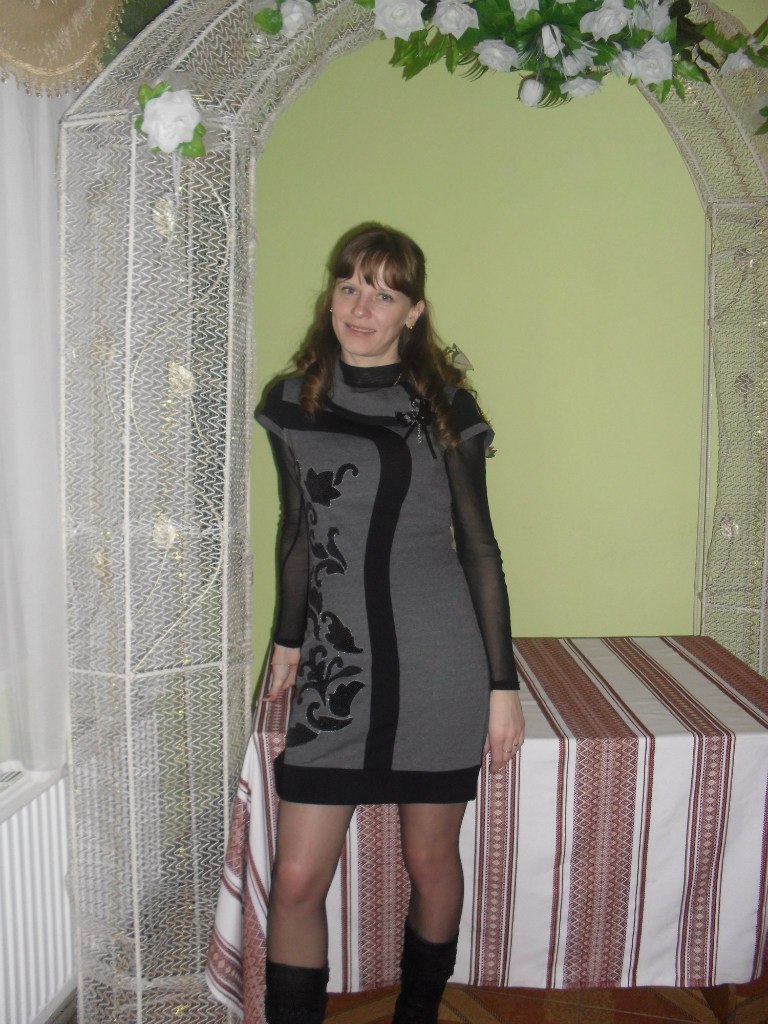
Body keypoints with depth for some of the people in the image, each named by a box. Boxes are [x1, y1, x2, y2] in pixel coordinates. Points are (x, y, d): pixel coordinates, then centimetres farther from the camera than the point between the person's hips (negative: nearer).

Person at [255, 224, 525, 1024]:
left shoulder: (444, 406, -3)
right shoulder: (292, 404, 5)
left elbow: (478, 547, -1)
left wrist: (503, 686, -2)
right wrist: (287, 639, 21)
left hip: (439, 664, -2)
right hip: (336, 665, 2)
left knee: (430, 860, 13)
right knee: (296, 878, 1)